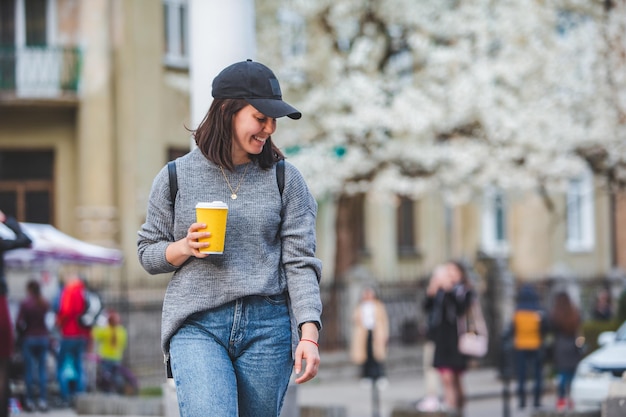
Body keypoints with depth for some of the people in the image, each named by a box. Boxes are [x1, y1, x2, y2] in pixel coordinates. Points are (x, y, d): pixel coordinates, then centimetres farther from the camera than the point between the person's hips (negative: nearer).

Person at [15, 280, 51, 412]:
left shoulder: (25, 303, -10)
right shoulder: (46, 304, 1)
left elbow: (19, 323, -13)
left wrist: (22, 334, 3)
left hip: (29, 338, -3)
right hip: (44, 338, 3)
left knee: (29, 370, 3)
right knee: (42, 369, 7)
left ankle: (30, 401, 4)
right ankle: (43, 400, 4)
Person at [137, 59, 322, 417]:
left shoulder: (285, 179, 7)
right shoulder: (177, 177, 6)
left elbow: (300, 261, 2)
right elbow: (147, 253, 13)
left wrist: (309, 334, -8)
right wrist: (185, 248, -9)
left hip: (267, 328, 2)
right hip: (197, 327, -1)